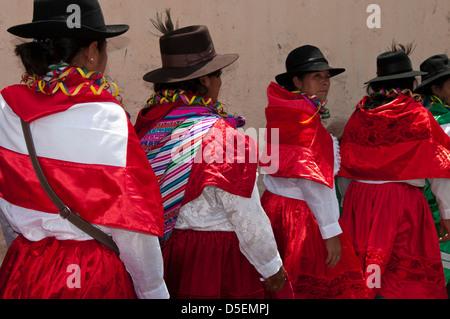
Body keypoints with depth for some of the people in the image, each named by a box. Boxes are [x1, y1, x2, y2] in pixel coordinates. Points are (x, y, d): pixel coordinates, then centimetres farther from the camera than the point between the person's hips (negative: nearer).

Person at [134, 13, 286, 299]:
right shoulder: (222, 135, -21)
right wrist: (272, 268, -3)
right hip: (218, 256, -6)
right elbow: (247, 218, -18)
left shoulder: (147, 125, -2)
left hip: (167, 248, 6)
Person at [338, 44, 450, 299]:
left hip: (359, 198, 4)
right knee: (408, 273, 5)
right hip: (401, 200, -4)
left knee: (361, 272, 12)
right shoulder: (419, 117, -4)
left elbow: (346, 166, 8)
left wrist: (348, 202, 19)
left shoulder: (359, 116, 4)